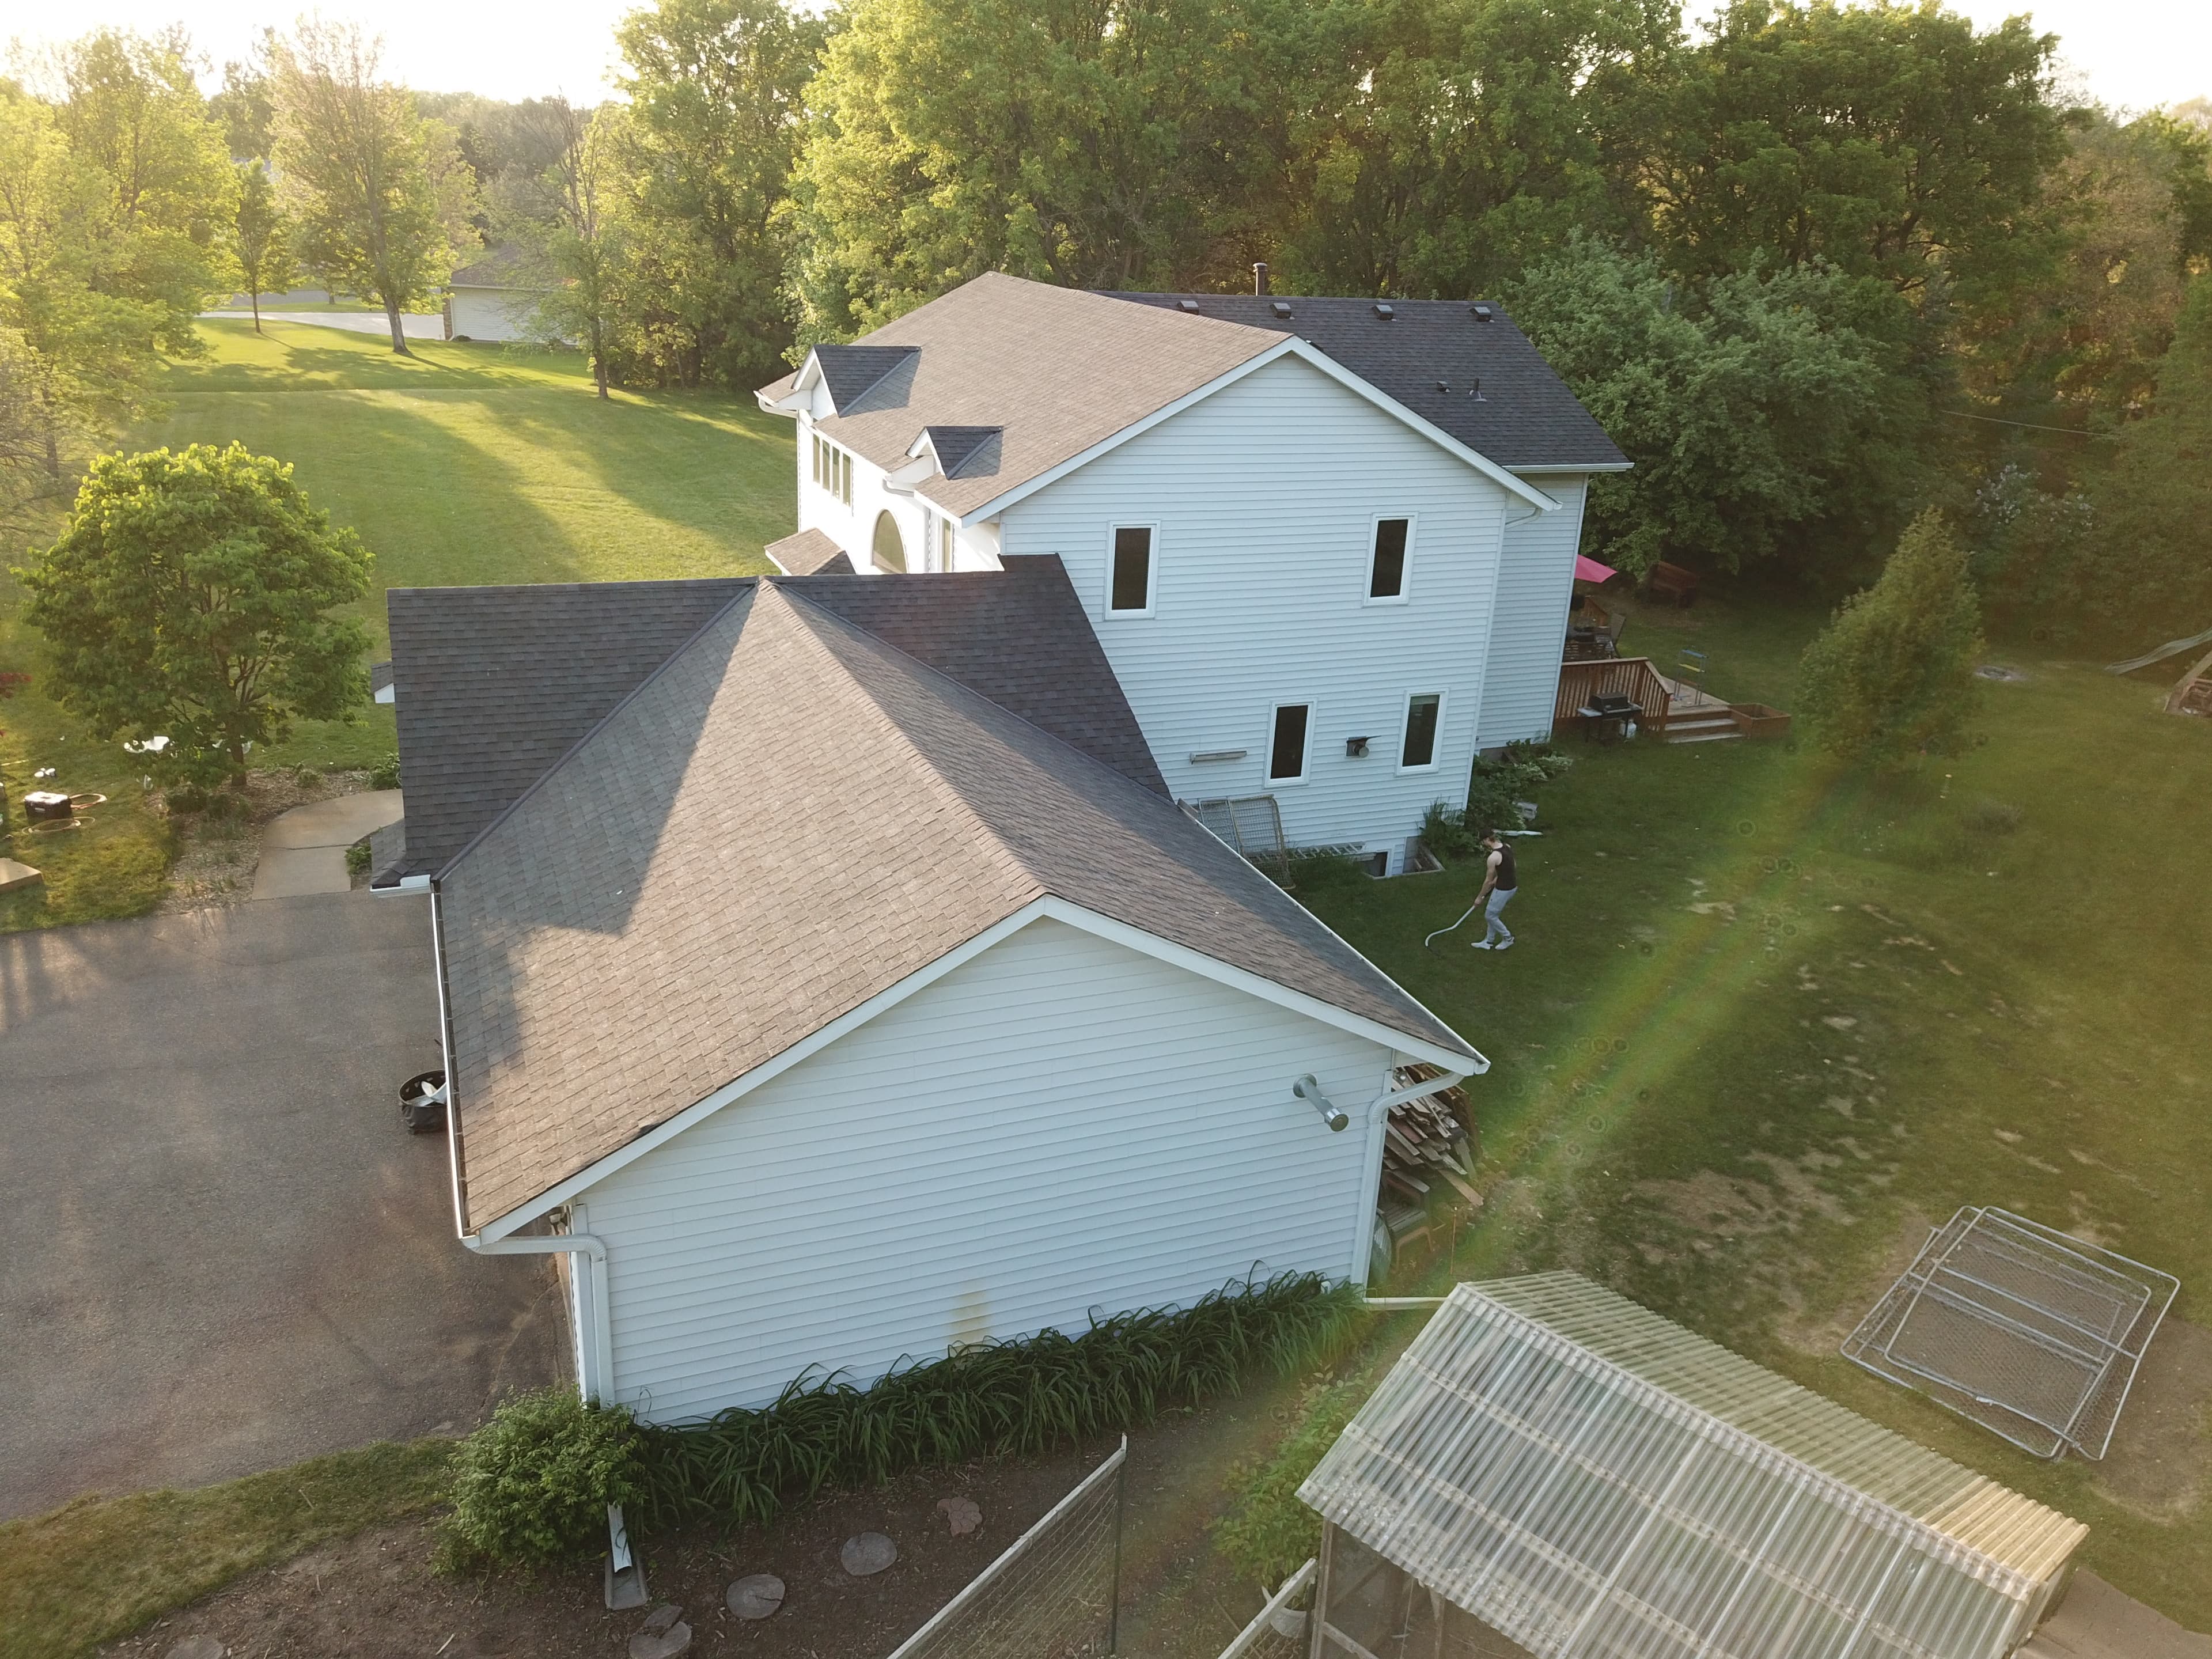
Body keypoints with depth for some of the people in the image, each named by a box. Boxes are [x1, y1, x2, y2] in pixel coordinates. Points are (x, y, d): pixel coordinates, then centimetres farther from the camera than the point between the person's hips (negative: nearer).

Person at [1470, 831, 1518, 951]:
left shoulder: (1493, 857, -25)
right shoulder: (1507, 847, 0)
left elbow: (1488, 880, -14)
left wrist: (1480, 897, -1)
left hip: (1503, 890, -9)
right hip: (1513, 886, 9)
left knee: (1490, 915, 11)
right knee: (1494, 914, 22)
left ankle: (1508, 938, 24)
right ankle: (1488, 942, 33)